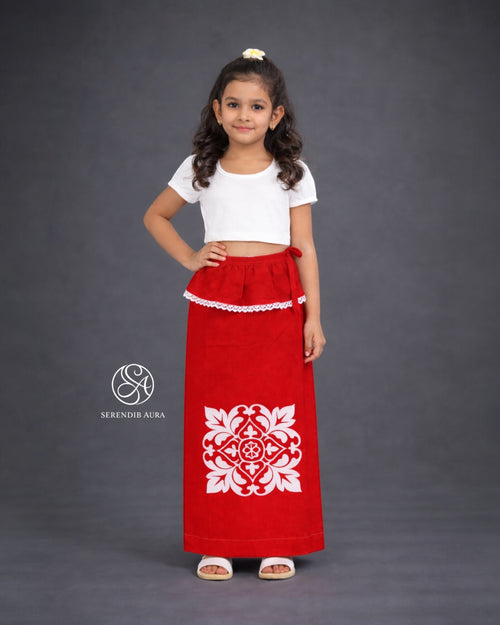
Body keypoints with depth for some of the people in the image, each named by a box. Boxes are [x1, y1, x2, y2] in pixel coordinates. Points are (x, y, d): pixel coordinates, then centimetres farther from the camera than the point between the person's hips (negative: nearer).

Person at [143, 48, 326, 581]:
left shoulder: (292, 173, 6)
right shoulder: (200, 169, 8)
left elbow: (304, 249, 5)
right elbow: (155, 217, 20)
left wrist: (313, 318, 0)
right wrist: (189, 258, 6)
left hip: (278, 306, 0)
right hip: (215, 304, 1)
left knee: (280, 415, -1)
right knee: (216, 419, 1)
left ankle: (278, 543, 9)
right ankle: (217, 542, 11)